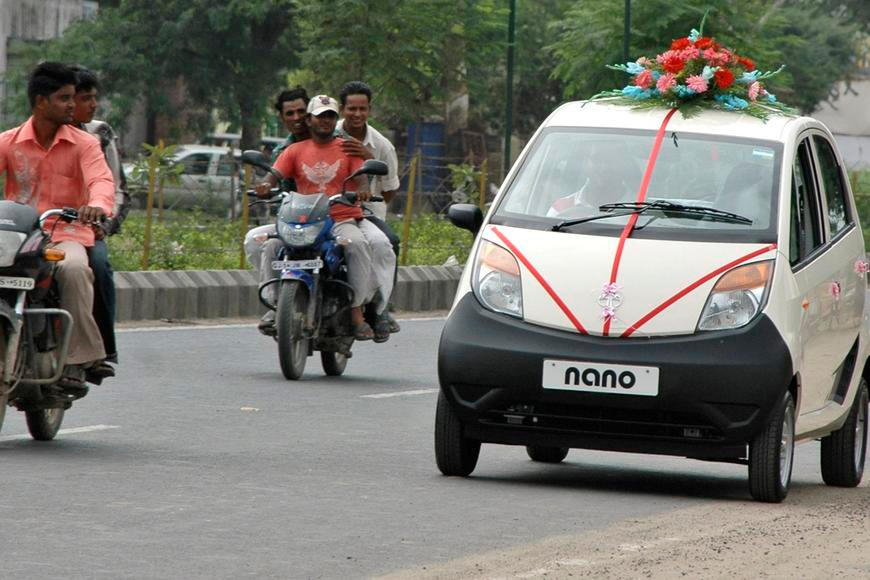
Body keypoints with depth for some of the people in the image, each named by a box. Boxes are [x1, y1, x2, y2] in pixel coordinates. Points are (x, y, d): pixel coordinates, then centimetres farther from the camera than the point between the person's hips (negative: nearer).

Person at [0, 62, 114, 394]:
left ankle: (77, 361, -30)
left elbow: (101, 179, -12)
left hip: (66, 233, -2)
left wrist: (98, 204, -37)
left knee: (75, 269, -35)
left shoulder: (83, 144, 5)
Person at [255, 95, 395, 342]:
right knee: (271, 246, -24)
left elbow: (361, 177, 0)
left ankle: (357, 313, -28)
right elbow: (275, 173, 1)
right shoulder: (295, 151, 14)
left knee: (358, 244, -34)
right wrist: (266, 185, -24)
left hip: (343, 218, -2)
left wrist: (362, 191, -26)